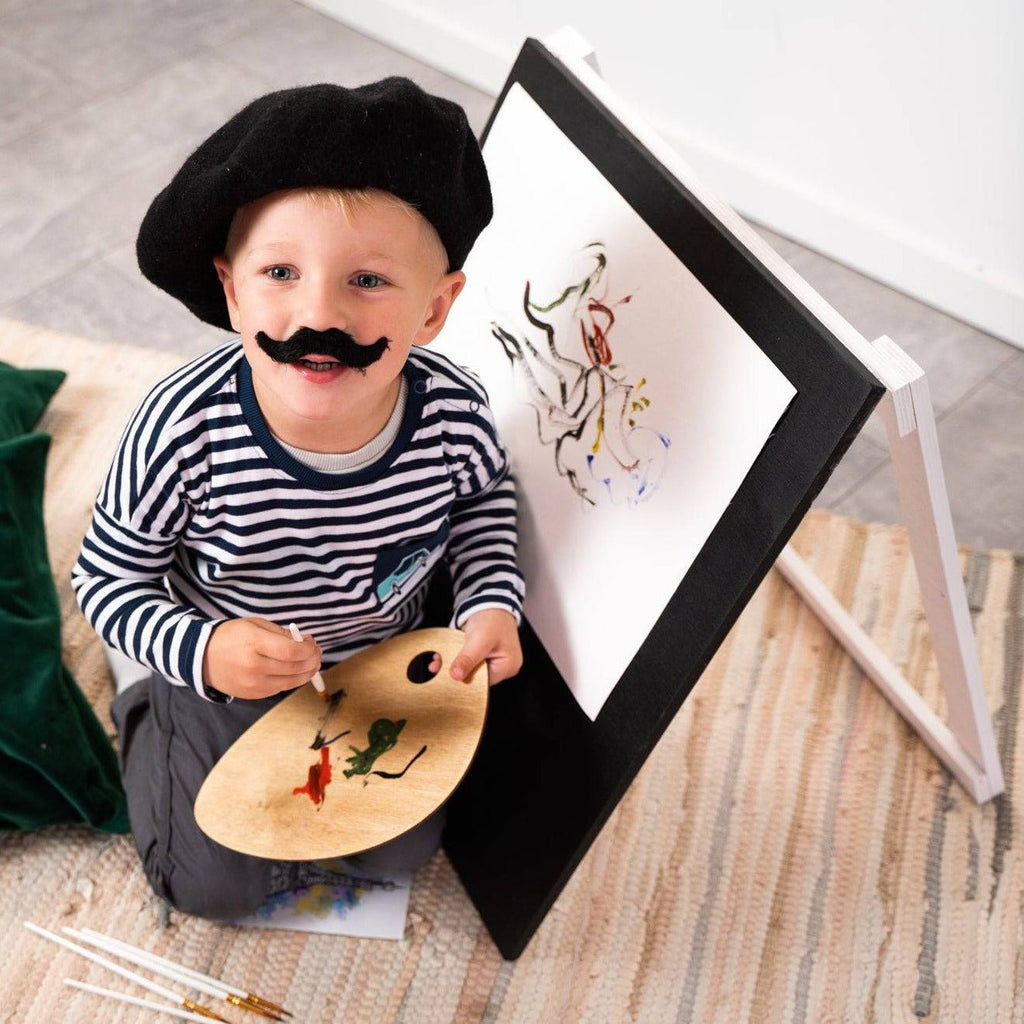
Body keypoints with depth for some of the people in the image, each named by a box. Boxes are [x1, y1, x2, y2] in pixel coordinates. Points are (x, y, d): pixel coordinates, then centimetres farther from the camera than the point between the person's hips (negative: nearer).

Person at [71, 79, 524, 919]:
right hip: (224, 680, -2)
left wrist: (491, 601, -18)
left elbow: (484, 495, -2)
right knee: (217, 887, 11)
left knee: (406, 849, 17)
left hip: (388, 662, 3)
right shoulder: (184, 432, -35)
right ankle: (146, 723, 34)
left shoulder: (452, 413, -29)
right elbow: (107, 577, -19)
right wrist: (200, 650, -36)